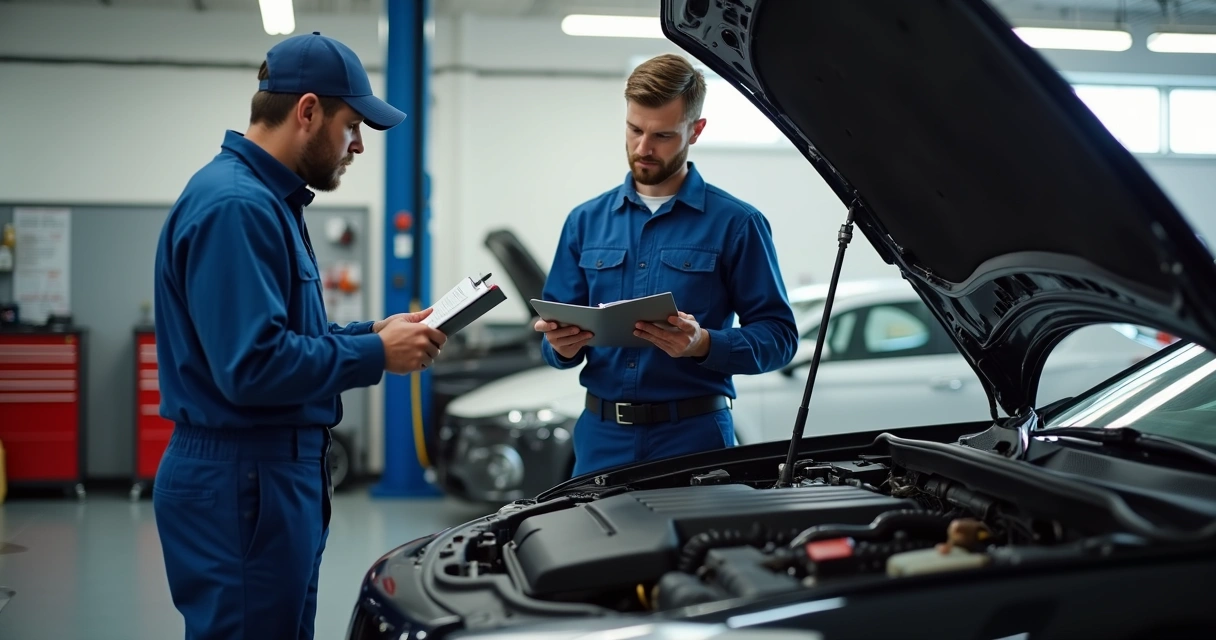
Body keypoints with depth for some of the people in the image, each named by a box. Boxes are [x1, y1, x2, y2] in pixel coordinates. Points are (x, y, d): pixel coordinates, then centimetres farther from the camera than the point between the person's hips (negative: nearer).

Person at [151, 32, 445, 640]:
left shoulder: (267, 199, 15)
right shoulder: (235, 205, -19)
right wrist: (376, 354, -16)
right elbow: (253, 366, -26)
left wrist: (368, 333, 9)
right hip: (244, 481, -11)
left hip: (279, 473, 11)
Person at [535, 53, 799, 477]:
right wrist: (562, 345, -11)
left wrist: (704, 344, -22)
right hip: (601, 436, 3)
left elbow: (778, 335, -5)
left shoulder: (736, 224, -2)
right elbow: (557, 332, 12)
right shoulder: (585, 221, 10)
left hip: (693, 433, -3)